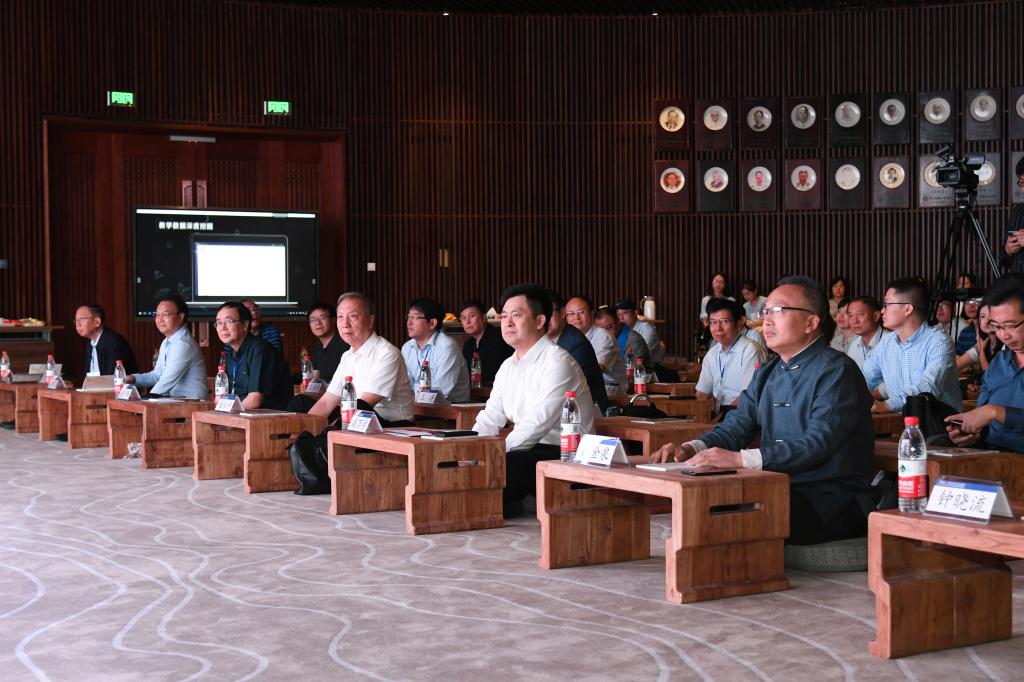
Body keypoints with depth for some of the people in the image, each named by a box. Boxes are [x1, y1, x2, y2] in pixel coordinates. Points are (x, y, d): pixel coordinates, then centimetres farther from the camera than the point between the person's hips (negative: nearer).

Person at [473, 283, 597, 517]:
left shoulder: (557, 362, -13)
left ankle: (506, 506, -6)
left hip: (565, 456, -8)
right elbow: (489, 420, 13)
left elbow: (538, 424, -21)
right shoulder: (508, 367, 16)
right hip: (531, 452, 8)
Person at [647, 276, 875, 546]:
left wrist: (741, 458, -31)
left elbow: (818, 444, -22)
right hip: (780, 491, 7)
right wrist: (691, 448, -9)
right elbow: (736, 426, 14)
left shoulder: (836, 372, -10)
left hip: (831, 501, -7)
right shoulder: (767, 373, 18)